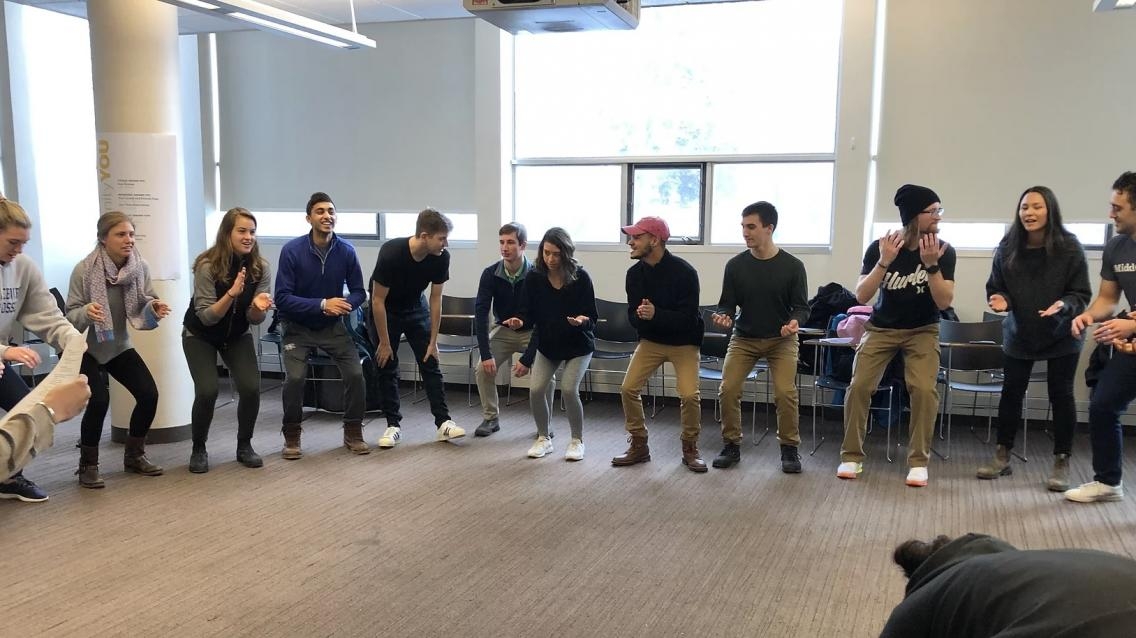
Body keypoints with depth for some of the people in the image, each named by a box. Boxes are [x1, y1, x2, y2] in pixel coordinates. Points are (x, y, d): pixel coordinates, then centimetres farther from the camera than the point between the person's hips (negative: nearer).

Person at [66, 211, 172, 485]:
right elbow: (70, 316, -17)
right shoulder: (84, 269, -21)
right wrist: (86, 312, -39)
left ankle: (134, 456, 16)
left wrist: (154, 308, -26)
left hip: (119, 346, 4)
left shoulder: (140, 267, -11)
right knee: (99, 400, -22)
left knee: (149, 394, -7)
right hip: (85, 348, -4)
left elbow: (144, 305, -3)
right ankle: (88, 465, 1)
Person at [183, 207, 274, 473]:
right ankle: (198, 449, 5)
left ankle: (244, 446, 8)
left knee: (251, 388, -15)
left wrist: (258, 306, -35)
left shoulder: (260, 267, -14)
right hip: (200, 335, -3)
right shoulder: (207, 265, -24)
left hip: (238, 335, 3)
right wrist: (232, 294, -39)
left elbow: (255, 319, -12)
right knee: (207, 391, -19)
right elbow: (206, 317, -24)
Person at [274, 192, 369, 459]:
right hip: (297, 327, -2)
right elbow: (282, 298, -20)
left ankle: (353, 433, 10)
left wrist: (345, 305, -24)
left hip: (333, 326, 2)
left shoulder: (346, 250, -10)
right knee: (295, 377, -20)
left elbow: (358, 292, -2)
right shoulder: (292, 250, -18)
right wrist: (322, 304, -29)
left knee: (355, 373, -11)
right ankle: (291, 437, 3)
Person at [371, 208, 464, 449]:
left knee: (430, 364, -2)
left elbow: (435, 299, -11)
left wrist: (433, 341, -9)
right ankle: (394, 425, 8)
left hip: (416, 309, 3)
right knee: (387, 367, -1)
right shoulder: (391, 253, -34)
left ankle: (443, 423, 1)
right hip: (385, 310, -3)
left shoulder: (441, 257, -23)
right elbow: (378, 300, -25)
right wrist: (385, 343, -20)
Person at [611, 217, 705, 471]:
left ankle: (690, 448, 7)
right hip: (650, 340, 4)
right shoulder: (634, 273, -6)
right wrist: (641, 315, -28)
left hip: (684, 341, -4)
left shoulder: (684, 271, -21)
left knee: (689, 394, -18)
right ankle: (638, 445, 11)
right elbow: (633, 316, -4)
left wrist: (656, 315, -36)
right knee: (628, 388, -7)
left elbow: (688, 318, -22)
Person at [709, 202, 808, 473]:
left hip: (781, 339, -2)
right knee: (728, 389, -12)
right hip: (743, 338, 2)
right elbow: (727, 303, -1)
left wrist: (795, 321, -28)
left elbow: (802, 306, -6)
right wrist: (724, 317, -24)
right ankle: (732, 445, 8)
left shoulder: (792, 266, -10)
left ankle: (790, 448, 5)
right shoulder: (735, 265, -6)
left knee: (785, 392, -17)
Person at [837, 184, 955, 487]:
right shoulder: (880, 247, -13)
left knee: (924, 388, -20)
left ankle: (918, 461, -4)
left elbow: (944, 302, -17)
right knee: (859, 385, -14)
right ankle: (851, 456, 3)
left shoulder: (943, 250, -13)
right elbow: (861, 296, -18)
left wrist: (931, 264, -30)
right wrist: (884, 262, -30)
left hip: (922, 330, 0)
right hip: (882, 328, 0)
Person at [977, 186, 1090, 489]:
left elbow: (1081, 294, -11)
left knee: (1061, 395, 5)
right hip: (1019, 334, 2)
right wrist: (999, 299, -21)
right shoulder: (1007, 247, -10)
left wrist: (1063, 305, -30)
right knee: (1011, 392, 8)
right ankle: (1002, 456, 21)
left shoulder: (1069, 247, -15)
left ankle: (1061, 463, 17)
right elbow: (995, 287, 0)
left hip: (1061, 336, -2)